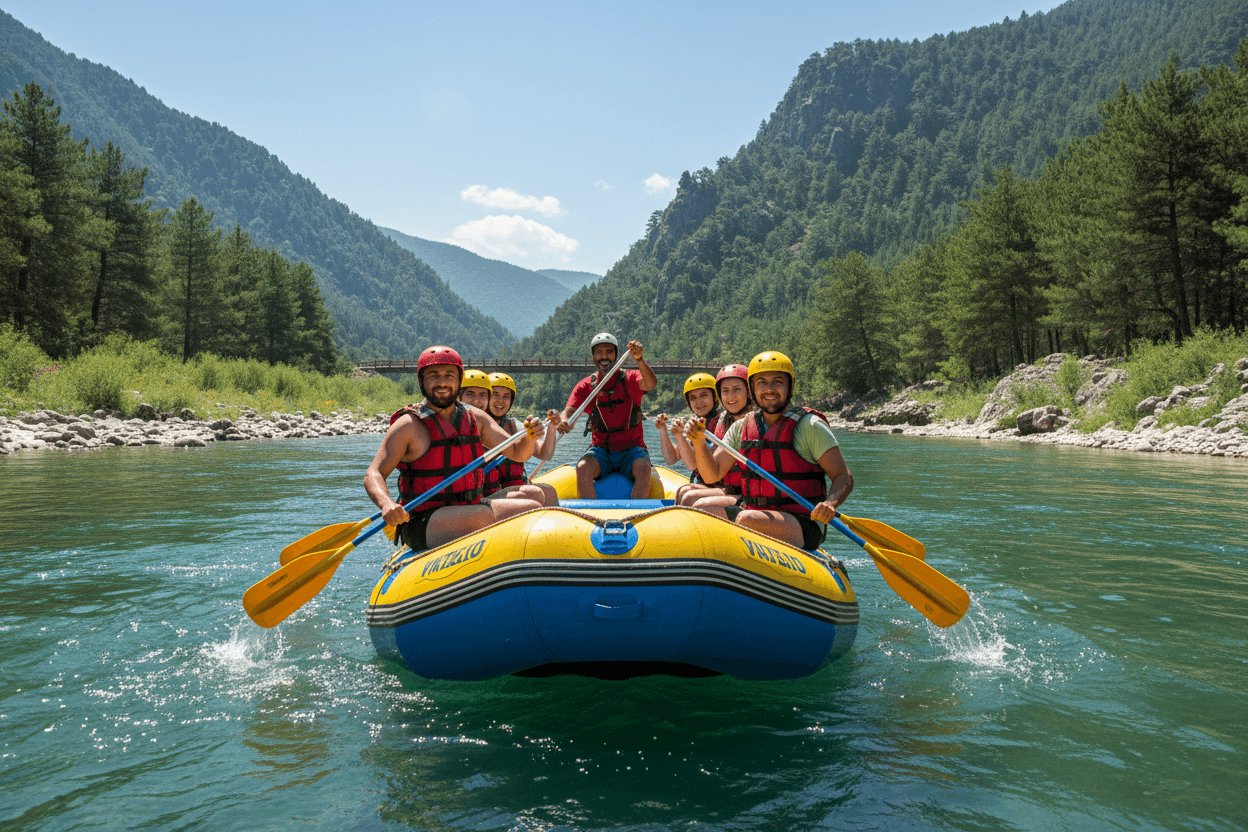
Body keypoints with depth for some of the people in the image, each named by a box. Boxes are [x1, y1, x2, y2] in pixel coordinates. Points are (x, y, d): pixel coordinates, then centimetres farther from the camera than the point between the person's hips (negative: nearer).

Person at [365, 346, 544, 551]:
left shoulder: (475, 417, 8)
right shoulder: (409, 425, -9)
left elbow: (517, 453, 11)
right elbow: (373, 475, -12)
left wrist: (530, 437, -12)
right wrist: (386, 504, -33)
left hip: (469, 509, 6)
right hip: (421, 523, -6)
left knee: (533, 509, -10)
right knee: (484, 517, -32)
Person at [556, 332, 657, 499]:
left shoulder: (630, 379, 0)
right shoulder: (586, 385, 6)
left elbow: (650, 384, -22)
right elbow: (568, 411, -6)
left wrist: (639, 359, -42)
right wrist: (563, 420, -32)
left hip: (632, 449, -1)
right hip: (600, 449, 1)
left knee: (643, 469, -33)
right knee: (583, 468, -30)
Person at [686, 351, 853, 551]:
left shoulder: (809, 425, -6)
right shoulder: (741, 427, 9)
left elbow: (844, 477, -7)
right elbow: (712, 474, 6)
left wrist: (830, 503, -28)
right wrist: (699, 443, -13)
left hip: (803, 526, -5)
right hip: (756, 513, 6)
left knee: (747, 520, -33)